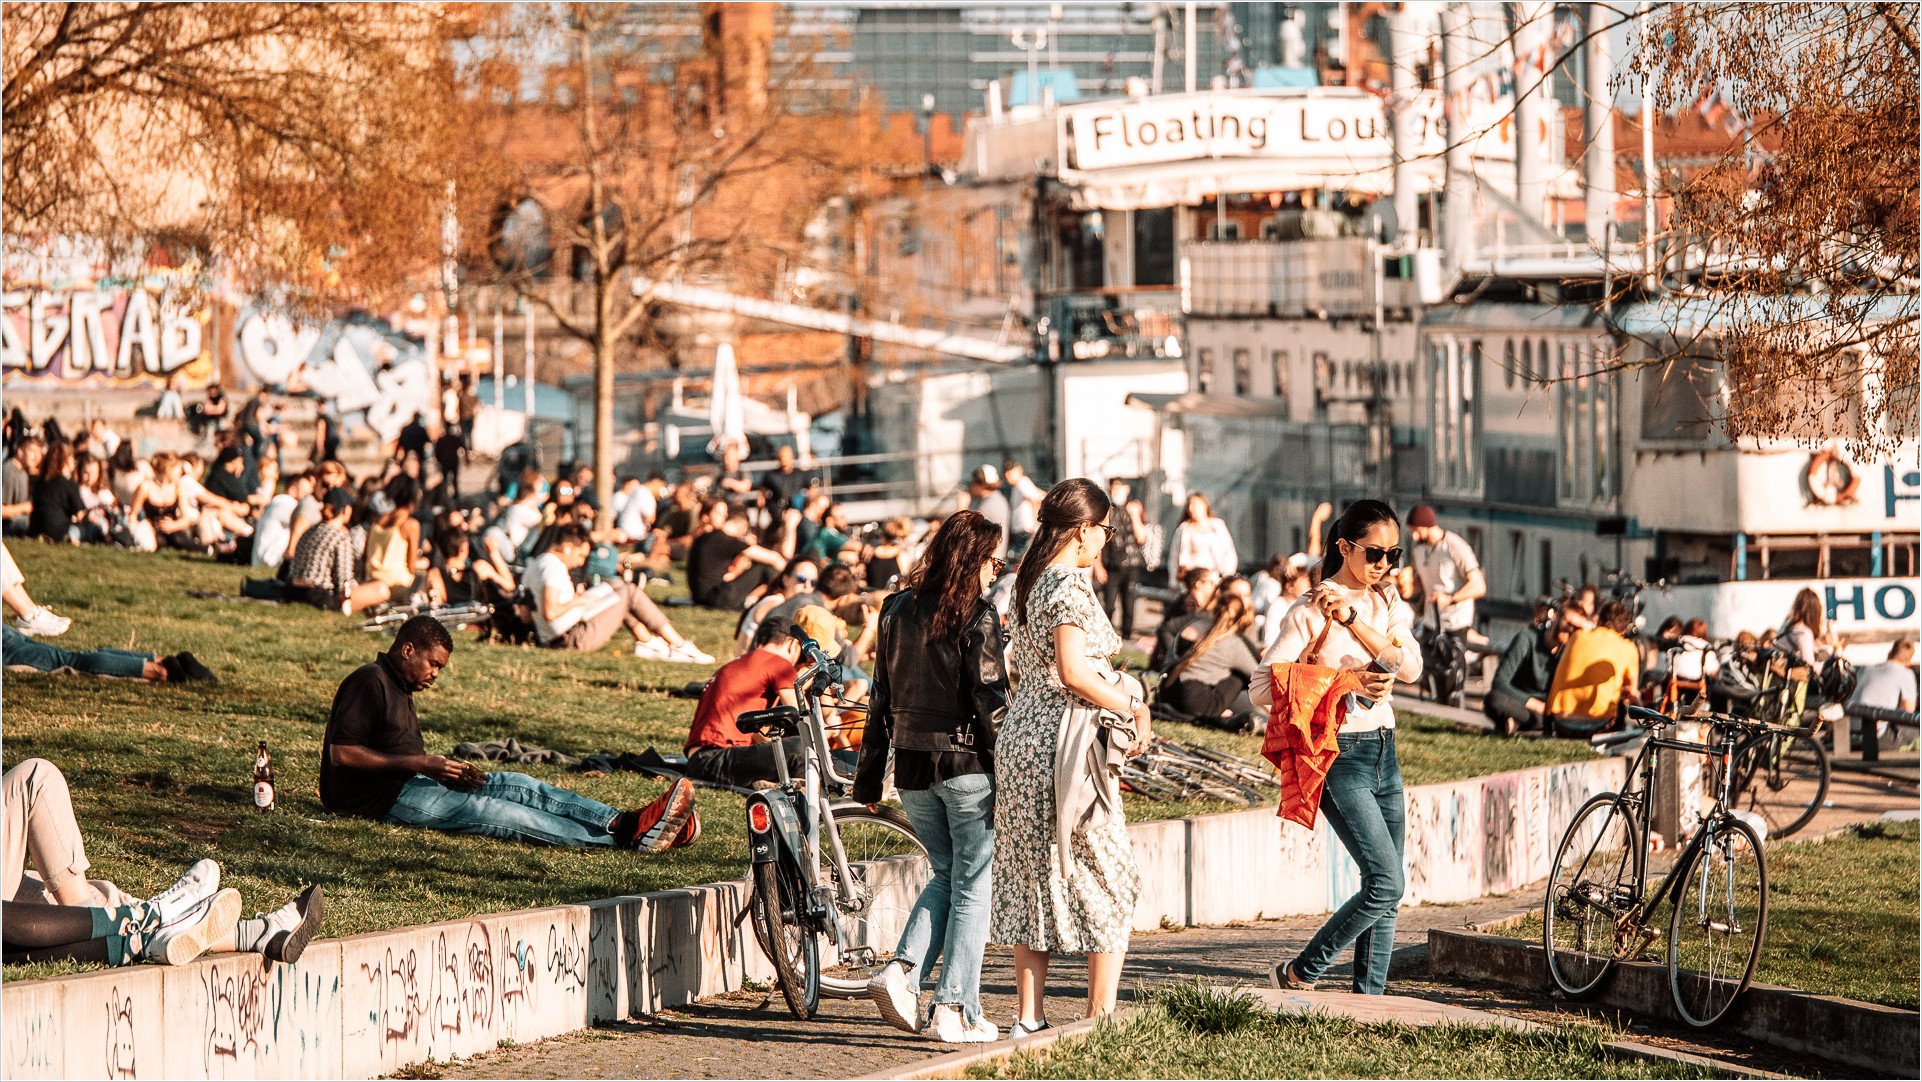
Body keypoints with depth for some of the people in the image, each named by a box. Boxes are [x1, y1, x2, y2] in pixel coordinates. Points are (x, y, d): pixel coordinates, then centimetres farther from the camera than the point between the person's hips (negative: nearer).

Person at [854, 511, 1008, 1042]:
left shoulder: (896, 610, 6)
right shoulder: (977, 618, -11)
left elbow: (881, 696, 10)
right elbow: (991, 701, -14)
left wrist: (869, 775, 15)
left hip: (912, 767, 6)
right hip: (967, 764, -6)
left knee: (945, 874, 20)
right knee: (972, 885, 4)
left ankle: (902, 972, 0)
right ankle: (956, 1009, 0)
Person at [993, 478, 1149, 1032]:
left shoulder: (1029, 583, 13)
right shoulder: (1071, 585, -14)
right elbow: (1072, 670, -24)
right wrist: (1132, 707, -13)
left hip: (1020, 734, 9)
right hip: (1065, 740, -9)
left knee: (1032, 880, 11)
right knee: (1108, 882, 2)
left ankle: (1028, 1017, 12)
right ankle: (1101, 1018, 1)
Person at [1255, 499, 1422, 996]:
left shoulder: (1388, 602, 10)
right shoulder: (1309, 613, -8)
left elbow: (1410, 667, -9)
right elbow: (1262, 689, -15)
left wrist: (1352, 618, -18)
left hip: (1384, 754, 7)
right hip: (1339, 755, -7)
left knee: (1385, 891, 6)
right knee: (1386, 884, -14)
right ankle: (1299, 974, 0)